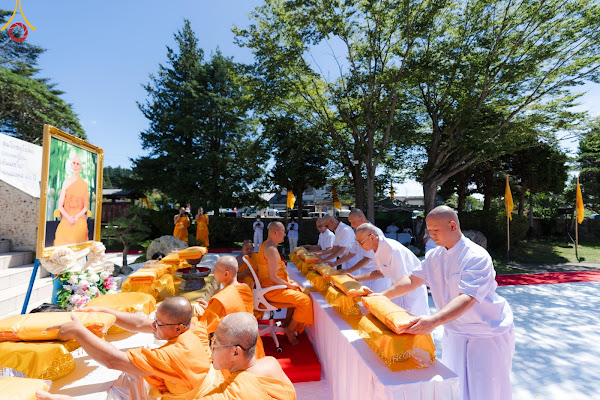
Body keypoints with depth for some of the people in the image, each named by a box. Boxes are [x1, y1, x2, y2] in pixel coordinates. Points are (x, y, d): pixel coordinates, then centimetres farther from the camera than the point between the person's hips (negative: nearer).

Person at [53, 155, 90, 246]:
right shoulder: (66, 182, 7)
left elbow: (86, 207, 7)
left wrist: (77, 217, -10)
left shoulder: (84, 184, 6)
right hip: (66, 219, 1)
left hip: (80, 220, -1)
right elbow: (60, 206, 5)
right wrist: (68, 217, -10)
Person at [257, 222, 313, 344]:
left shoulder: (265, 245, 10)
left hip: (269, 287, 11)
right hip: (272, 290, -11)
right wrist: (290, 285, -12)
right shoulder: (272, 250, -23)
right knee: (305, 300, -12)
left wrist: (288, 281, 9)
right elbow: (273, 278, -26)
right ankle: (290, 330, 5)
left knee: (300, 292, 16)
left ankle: (288, 323, 20)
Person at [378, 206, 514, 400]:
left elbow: (467, 298, -35)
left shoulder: (477, 257, -24)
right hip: (455, 331, 6)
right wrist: (382, 295, -10)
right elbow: (413, 279, 1)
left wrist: (433, 321, -48)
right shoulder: (435, 255, -2)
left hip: (487, 333, -6)